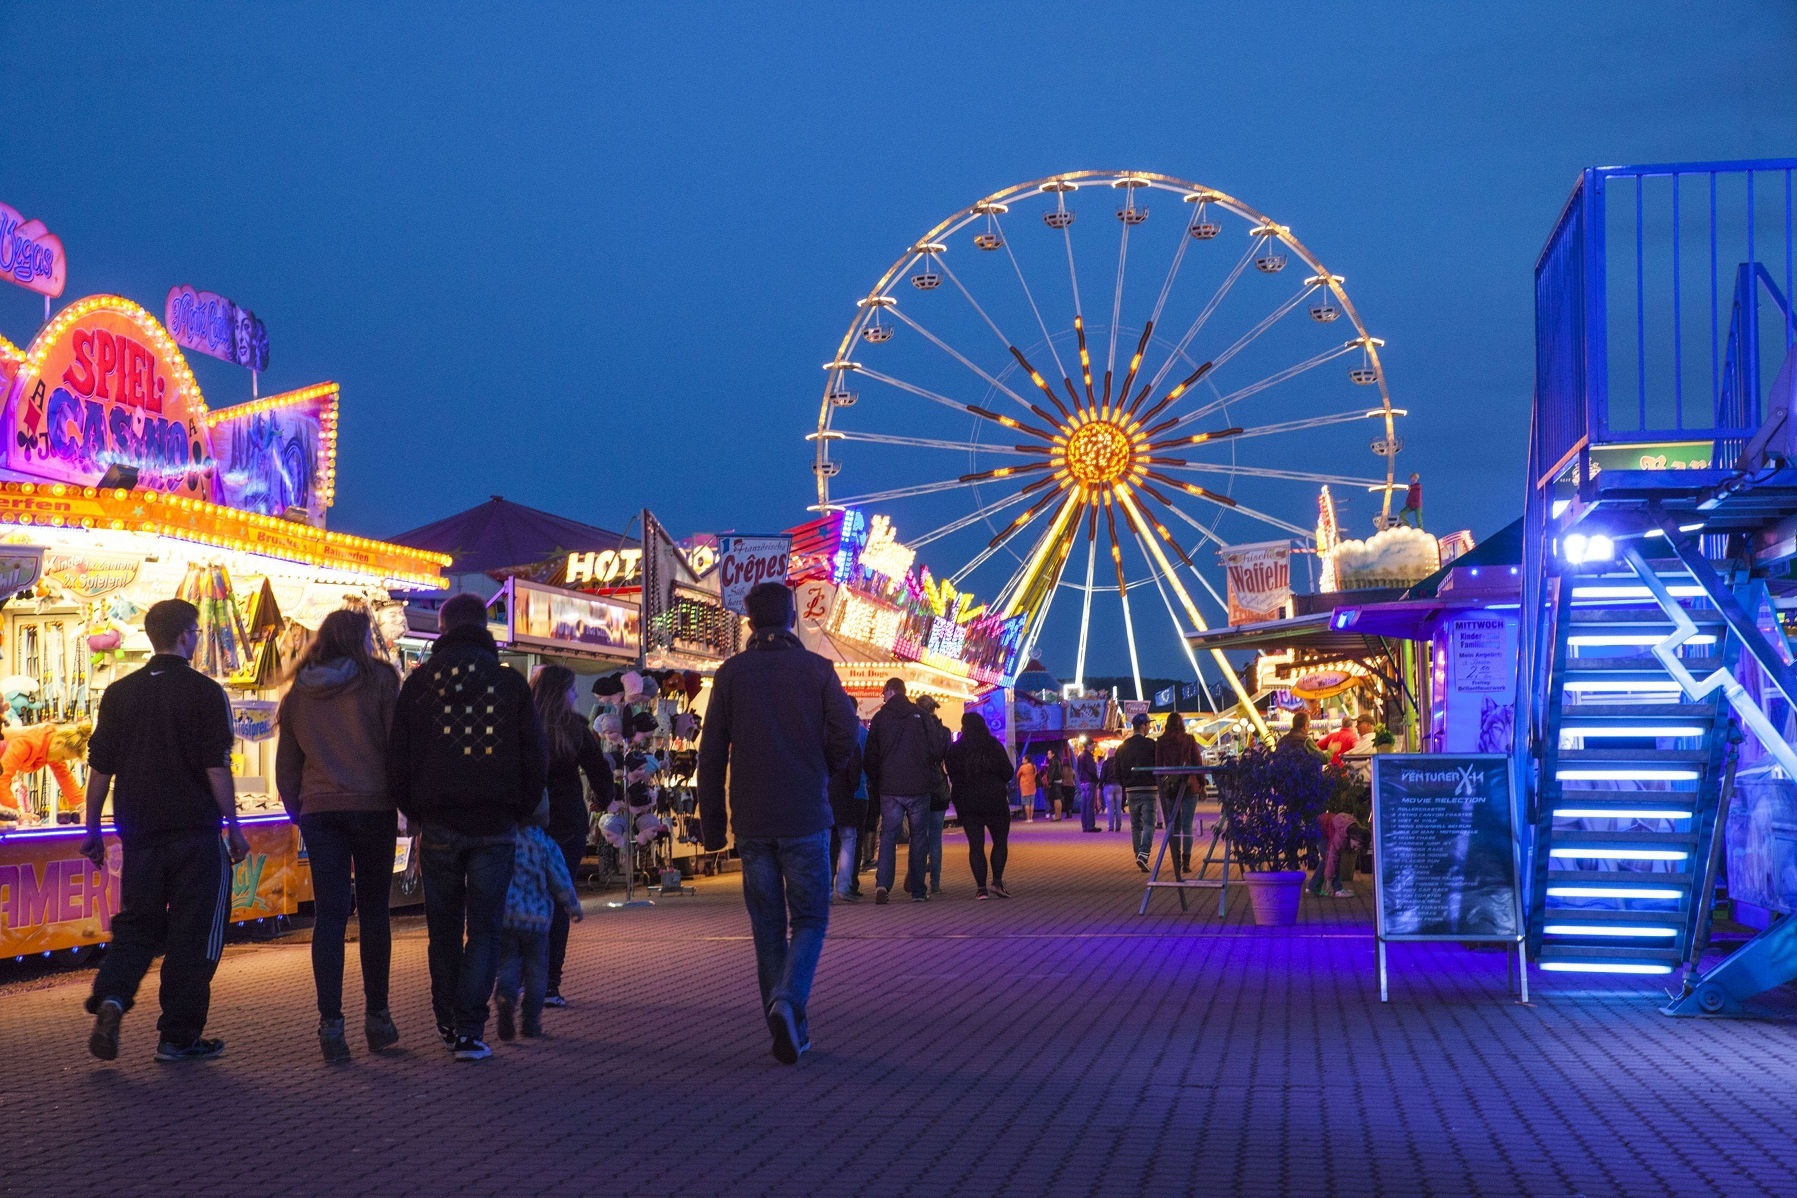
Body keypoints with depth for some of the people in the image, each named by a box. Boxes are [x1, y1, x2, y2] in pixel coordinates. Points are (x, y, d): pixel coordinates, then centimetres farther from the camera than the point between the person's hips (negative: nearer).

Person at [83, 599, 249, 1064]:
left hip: (139, 831, 4)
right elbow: (217, 768, -10)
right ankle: (179, 1036, 6)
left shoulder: (119, 693, 6)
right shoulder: (205, 692, -7)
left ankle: (110, 998, -9)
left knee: (137, 923, 15)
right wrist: (234, 828, -3)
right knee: (193, 934, 4)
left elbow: (100, 768, 8)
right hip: (195, 832, -4)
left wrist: (93, 829, 15)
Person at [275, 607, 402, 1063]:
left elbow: (285, 765, 12)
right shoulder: (378, 679, -1)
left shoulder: (299, 692, 10)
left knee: (329, 915, 2)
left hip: (318, 809, 2)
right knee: (373, 912, 8)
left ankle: (331, 1024, -5)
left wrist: (297, 811, 20)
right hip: (371, 806, -2)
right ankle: (376, 1016, 12)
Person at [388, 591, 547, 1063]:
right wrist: (519, 811, 12)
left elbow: (398, 759, 2)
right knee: (484, 930, 2)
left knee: (444, 928, 13)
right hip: (495, 825, -1)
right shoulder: (510, 683, 1)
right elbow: (536, 759, 2)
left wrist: (414, 813, 13)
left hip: (439, 824, 1)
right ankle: (469, 1030, -5)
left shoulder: (418, 683, 2)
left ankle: (448, 1023, 20)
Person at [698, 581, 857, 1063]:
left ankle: (790, 1031, 12)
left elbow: (711, 754, 0)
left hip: (752, 821, 2)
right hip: (805, 817, -2)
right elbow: (846, 735, -9)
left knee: (768, 924, 11)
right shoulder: (816, 669, -1)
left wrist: (712, 823, 6)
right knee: (810, 919, 7)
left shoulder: (731, 672, 2)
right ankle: (789, 1001, -18)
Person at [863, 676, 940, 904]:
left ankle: (883, 883, -13)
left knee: (888, 835, 6)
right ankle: (917, 890, 8)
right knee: (919, 836, 9)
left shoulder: (880, 717, 1)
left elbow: (870, 756, 4)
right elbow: (935, 750, -2)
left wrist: (874, 783, 16)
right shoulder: (919, 716, -1)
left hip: (889, 788, 0)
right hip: (918, 787, 0)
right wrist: (930, 775, 15)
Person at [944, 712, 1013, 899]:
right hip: (995, 800, -1)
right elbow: (1008, 773, 0)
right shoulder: (994, 746, -3)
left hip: (967, 804, 1)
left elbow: (953, 777, 6)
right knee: (1000, 841, 10)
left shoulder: (954, 750, 0)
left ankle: (981, 887, -4)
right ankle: (997, 882, -2)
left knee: (976, 845, 2)